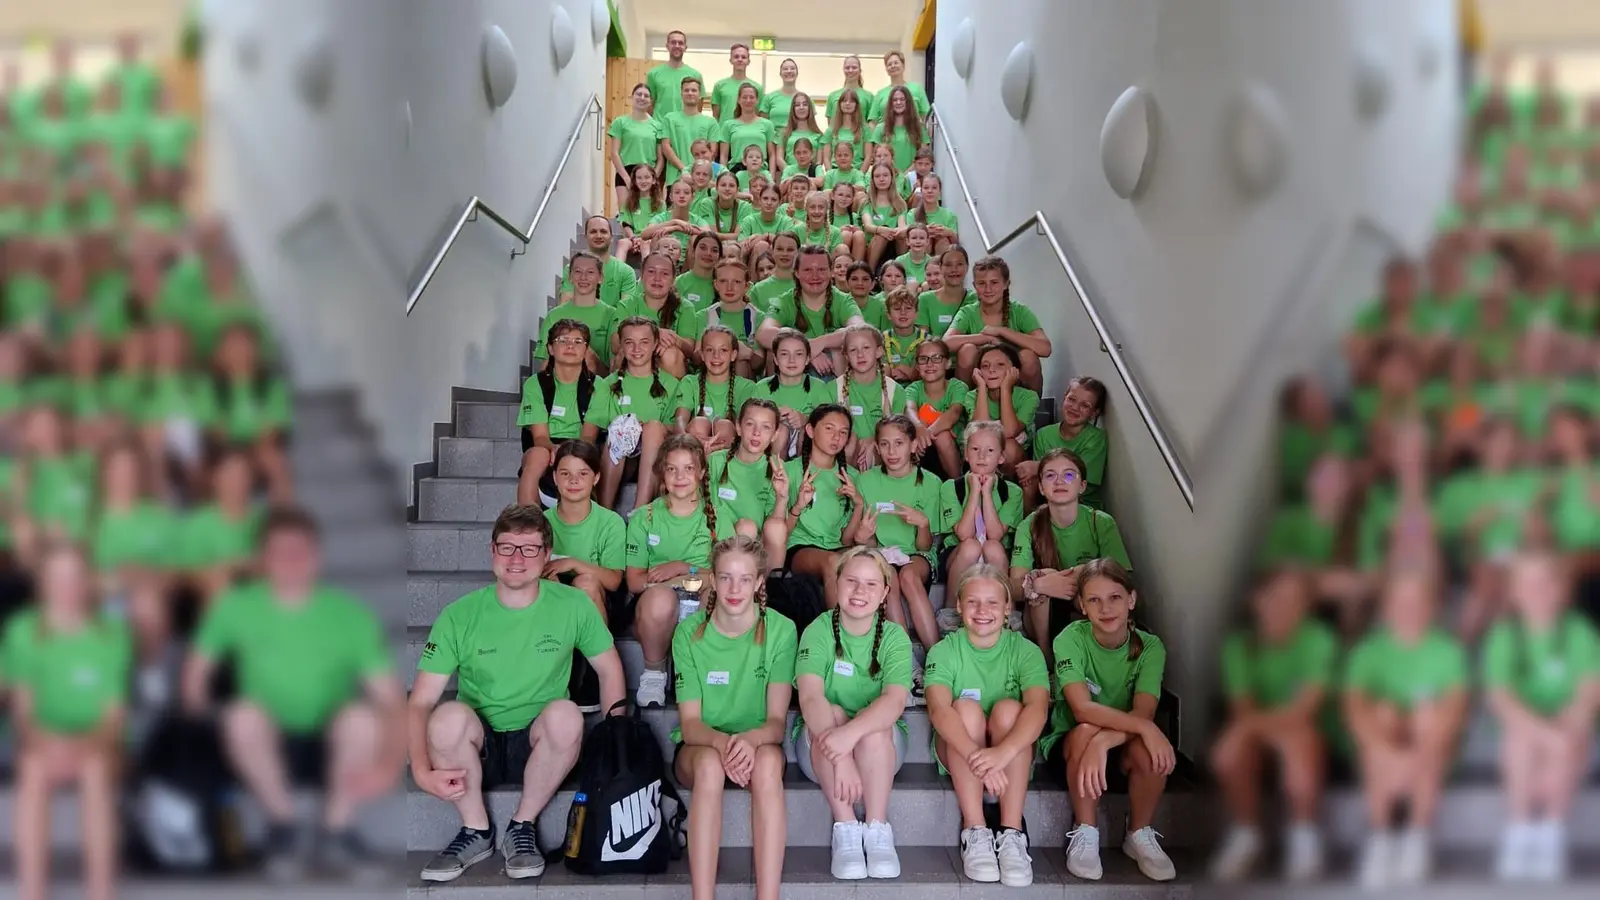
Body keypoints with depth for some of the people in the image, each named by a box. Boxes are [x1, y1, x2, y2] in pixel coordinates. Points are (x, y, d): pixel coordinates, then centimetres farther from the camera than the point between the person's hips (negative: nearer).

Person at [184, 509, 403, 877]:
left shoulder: (349, 614, -13)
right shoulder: (237, 607, -8)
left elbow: (391, 696, -17)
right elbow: (197, 670, 1)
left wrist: (388, 762, -33)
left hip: (329, 749, 0)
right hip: (269, 751, 1)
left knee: (361, 716, -32)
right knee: (243, 715, -32)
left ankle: (337, 829, -6)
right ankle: (281, 823, -6)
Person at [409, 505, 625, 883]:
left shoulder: (573, 605, -4)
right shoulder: (459, 616, -7)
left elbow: (609, 669, 7)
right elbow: (421, 702, -9)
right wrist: (422, 770, -26)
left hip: (540, 748, 0)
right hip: (475, 749, 0)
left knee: (565, 713, -32)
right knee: (450, 714, -32)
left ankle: (522, 827, -8)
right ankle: (476, 831, -7)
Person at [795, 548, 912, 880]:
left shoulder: (894, 638, -10)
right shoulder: (818, 632, -12)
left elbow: (895, 701, -27)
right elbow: (811, 697, -28)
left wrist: (851, 734, -47)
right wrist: (840, 757, -44)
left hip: (881, 749, 0)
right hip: (818, 748, 0)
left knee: (875, 722, -31)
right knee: (831, 714, -31)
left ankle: (877, 830, -26)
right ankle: (846, 829, -28)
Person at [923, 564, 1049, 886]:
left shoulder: (1025, 651, -9)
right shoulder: (944, 651, -10)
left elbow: (1038, 708, -27)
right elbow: (939, 709, -28)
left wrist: (1002, 752, -48)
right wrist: (976, 756, -48)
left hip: (1014, 755, 0)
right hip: (958, 755, 0)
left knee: (1008, 708, -29)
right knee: (966, 706, -29)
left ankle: (1011, 834, -31)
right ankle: (975, 833, -31)